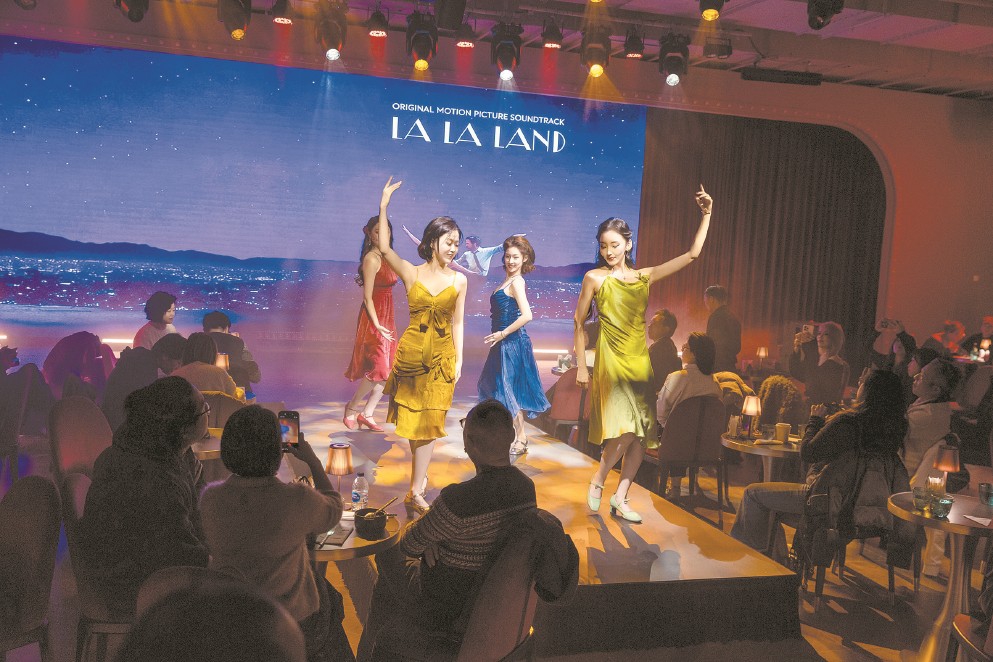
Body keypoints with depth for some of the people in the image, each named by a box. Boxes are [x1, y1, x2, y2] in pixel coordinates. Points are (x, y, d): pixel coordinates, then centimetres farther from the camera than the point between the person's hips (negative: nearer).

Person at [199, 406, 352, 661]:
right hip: (291, 619, -3)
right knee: (328, 598, 31)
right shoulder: (299, 500, -27)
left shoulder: (209, 498, -18)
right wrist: (312, 460, 8)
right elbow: (333, 509, -4)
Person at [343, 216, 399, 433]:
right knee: (379, 368, -9)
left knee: (387, 369, 9)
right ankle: (351, 408, 10)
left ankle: (367, 414, 16)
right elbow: (367, 297, -16)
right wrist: (377, 324, -20)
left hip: (386, 318, 9)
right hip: (374, 318, -9)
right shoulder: (372, 258, -14)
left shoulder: (386, 257, 12)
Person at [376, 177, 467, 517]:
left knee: (428, 421, -1)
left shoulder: (459, 280, 2)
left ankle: (416, 492, 3)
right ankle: (420, 474, 32)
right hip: (411, 352, 0)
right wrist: (384, 207, -19)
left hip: (443, 355, 0)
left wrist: (459, 360, 3)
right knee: (412, 417, 11)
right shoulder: (411, 273, 0)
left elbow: (457, 322, 6)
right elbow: (384, 248, -14)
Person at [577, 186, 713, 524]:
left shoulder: (644, 276, 9)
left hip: (640, 360, 5)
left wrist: (706, 214, 5)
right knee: (625, 430, -17)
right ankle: (596, 483, 5)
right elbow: (578, 323, 4)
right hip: (611, 360, -5)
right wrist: (581, 367, 1)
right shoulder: (594, 278, -1)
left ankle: (620, 498, 13)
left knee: (643, 433, 3)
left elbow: (692, 255, 11)